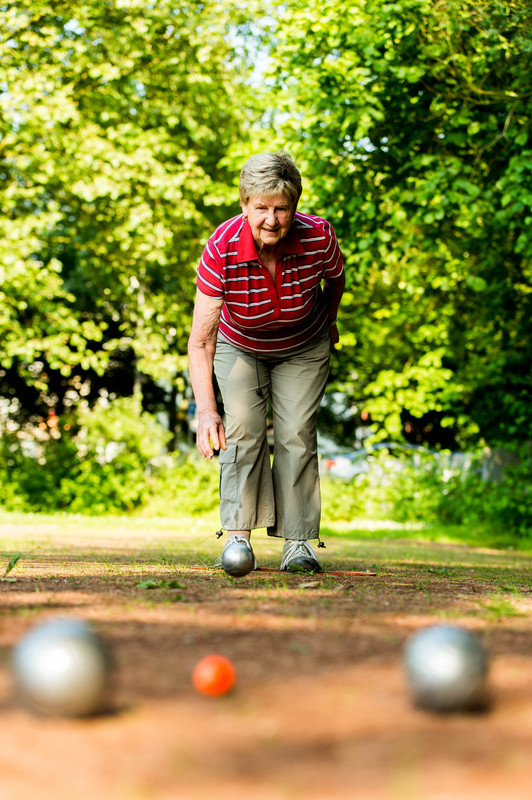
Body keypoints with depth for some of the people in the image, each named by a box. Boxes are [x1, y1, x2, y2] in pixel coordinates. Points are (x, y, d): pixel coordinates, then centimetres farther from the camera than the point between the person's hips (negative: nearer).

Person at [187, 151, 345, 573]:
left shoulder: (319, 236, -31)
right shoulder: (221, 249, -35)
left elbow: (335, 278, -4)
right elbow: (201, 338, -36)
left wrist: (328, 323, 13)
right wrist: (206, 410, -46)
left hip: (303, 348, 1)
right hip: (239, 345, 0)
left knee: (296, 434, -10)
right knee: (243, 425, -17)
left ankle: (299, 541, -5)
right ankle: (238, 534, -13)